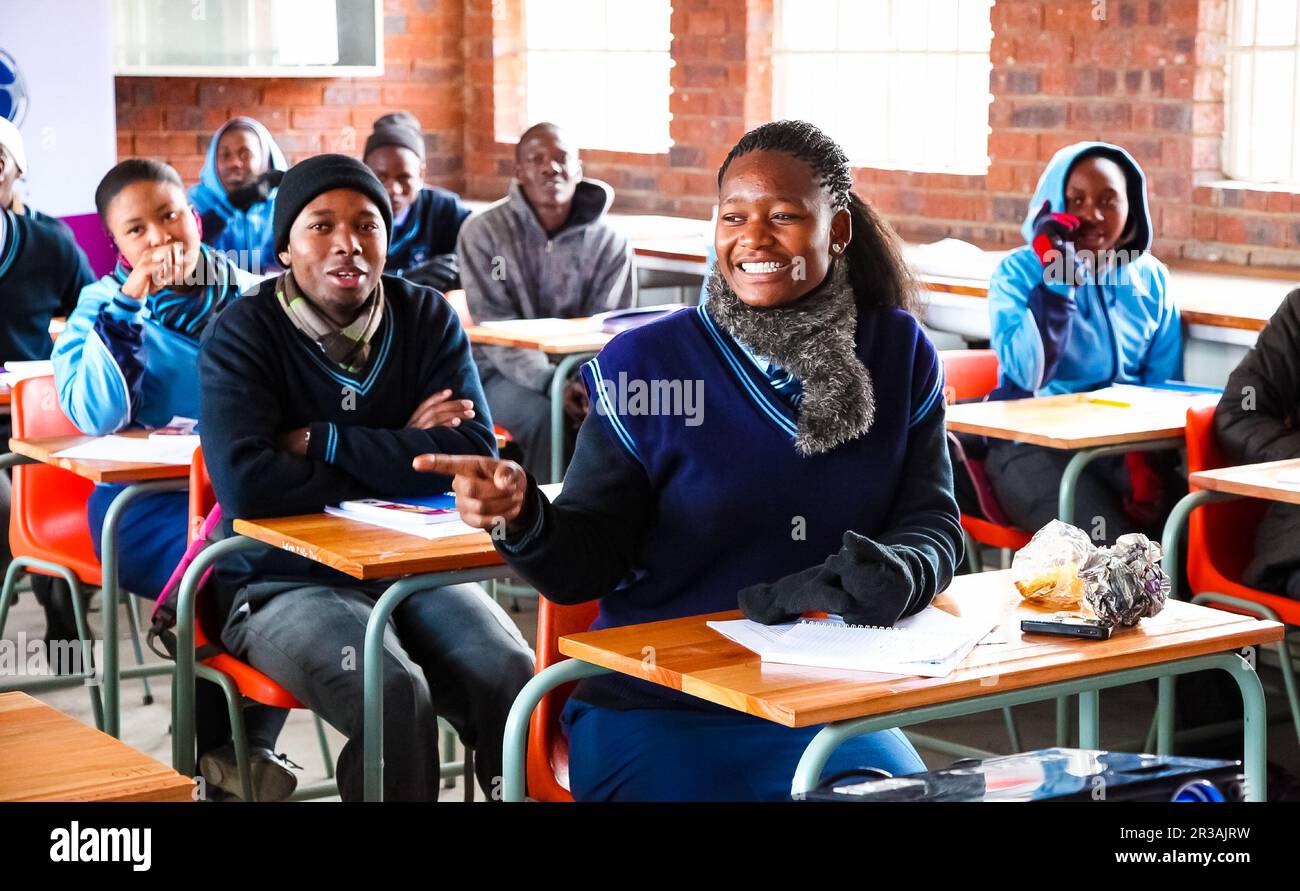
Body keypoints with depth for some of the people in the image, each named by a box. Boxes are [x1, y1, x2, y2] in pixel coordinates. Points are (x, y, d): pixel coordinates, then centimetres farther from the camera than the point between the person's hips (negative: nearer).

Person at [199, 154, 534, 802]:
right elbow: (246, 485, -23)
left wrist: (322, 441, -14)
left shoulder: (426, 318, 3)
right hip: (284, 582, -3)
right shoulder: (242, 336, -7)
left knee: (510, 675, -24)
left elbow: (475, 454, -10)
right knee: (394, 694, -30)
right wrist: (399, 457, -13)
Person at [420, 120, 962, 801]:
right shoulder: (645, 364, -6)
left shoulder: (900, 355, 2)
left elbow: (933, 522, 1)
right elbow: (586, 562, -5)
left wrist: (896, 571, -23)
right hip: (655, 713, -2)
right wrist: (521, 519, -28)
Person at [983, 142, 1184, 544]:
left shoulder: (1151, 278, 12)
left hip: (1127, 445, 4)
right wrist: (1056, 273, -14)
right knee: (1109, 544, -29)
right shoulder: (1018, 272, 1)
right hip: (1034, 447, -3)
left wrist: (1149, 458, -10)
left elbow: (1165, 386, 9)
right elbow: (1029, 374, -13)